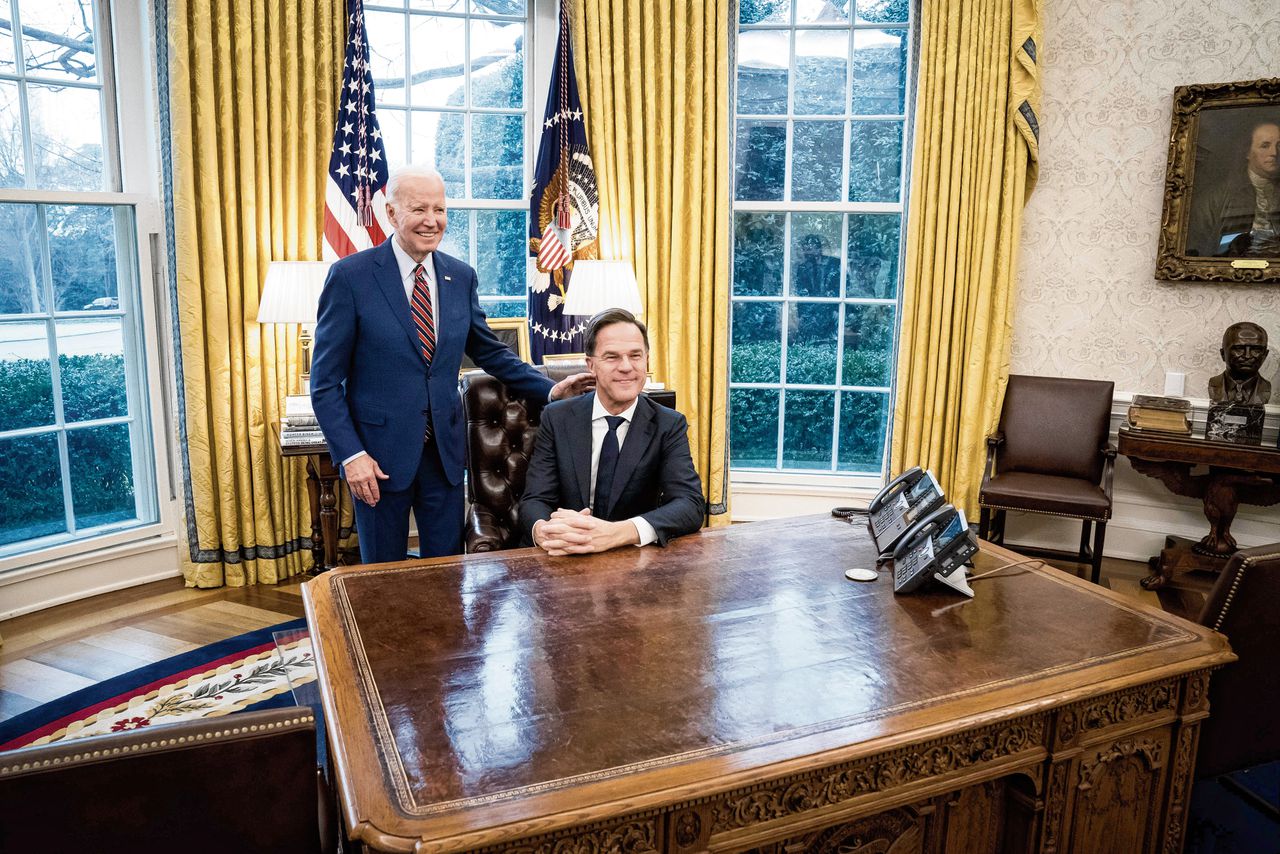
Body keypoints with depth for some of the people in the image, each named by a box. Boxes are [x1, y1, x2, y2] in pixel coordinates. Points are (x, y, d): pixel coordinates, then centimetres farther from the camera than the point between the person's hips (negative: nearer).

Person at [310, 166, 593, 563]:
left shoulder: (461, 276, 5)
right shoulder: (350, 276, -8)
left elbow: (490, 351, 15)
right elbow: (325, 381, -7)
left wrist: (551, 389, 2)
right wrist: (351, 455, -14)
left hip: (444, 450, 4)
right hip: (380, 454, -3)